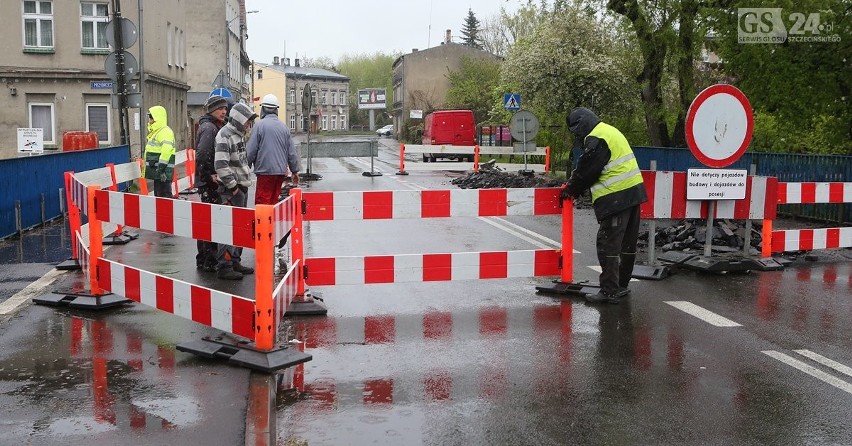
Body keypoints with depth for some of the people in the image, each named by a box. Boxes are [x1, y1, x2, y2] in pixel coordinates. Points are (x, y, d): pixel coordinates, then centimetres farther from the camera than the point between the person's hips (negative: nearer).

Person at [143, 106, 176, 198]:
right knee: (158, 194, 16)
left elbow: (166, 151, -26)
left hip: (163, 172, -11)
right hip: (157, 170, 11)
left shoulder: (165, 131, -15)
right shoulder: (155, 131, 20)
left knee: (164, 194, -12)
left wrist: (161, 168, -27)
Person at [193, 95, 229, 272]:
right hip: (210, 183, -10)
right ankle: (209, 262, -2)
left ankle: (203, 260, 24)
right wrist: (210, 175, -19)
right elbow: (202, 155, -26)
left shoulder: (216, 126, 18)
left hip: (209, 182, 10)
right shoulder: (209, 127, -14)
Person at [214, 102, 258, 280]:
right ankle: (223, 267, -5)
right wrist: (233, 187, -18)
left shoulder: (238, 134, 17)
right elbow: (220, 165, -22)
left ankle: (234, 261, 25)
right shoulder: (224, 136, -14)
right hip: (230, 189, -10)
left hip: (241, 187, 10)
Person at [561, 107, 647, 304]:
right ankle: (622, 286, 26)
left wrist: (571, 189, 6)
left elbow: (586, 172, -10)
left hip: (616, 198, -11)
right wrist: (574, 185, 18)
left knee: (608, 244, -6)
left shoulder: (595, 140, -13)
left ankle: (609, 291, -4)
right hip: (633, 192, 11)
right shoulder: (609, 131, 19)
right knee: (627, 244, 15)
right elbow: (588, 168, 22)